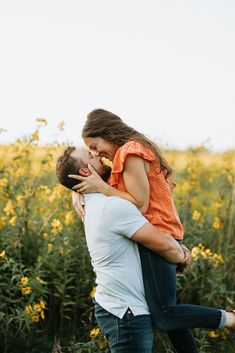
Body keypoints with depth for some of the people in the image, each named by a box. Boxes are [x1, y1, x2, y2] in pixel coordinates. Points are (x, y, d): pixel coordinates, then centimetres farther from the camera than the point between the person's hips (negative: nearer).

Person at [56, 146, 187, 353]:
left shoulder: (94, 205, 13)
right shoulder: (114, 206, -19)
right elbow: (164, 244, -21)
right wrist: (181, 257, 2)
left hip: (112, 306, 10)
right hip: (127, 313, -10)